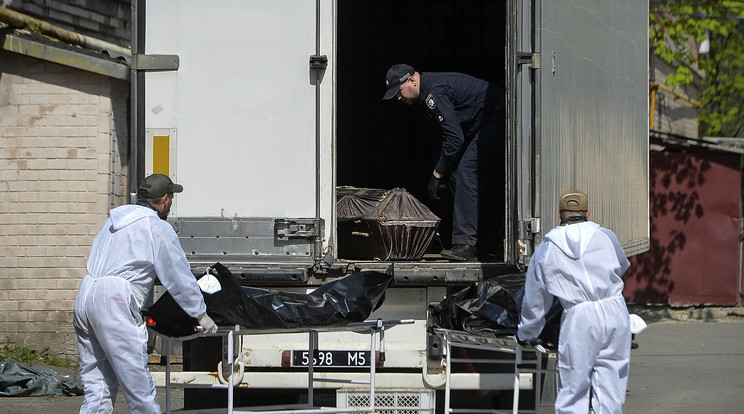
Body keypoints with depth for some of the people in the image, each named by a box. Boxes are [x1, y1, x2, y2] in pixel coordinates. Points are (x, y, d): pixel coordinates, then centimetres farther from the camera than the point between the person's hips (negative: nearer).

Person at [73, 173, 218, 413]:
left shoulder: (115, 220, 24)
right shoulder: (158, 228, 1)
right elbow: (180, 277, 4)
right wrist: (201, 315, 15)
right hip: (114, 304, -8)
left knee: (97, 387, 8)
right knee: (138, 383, -1)